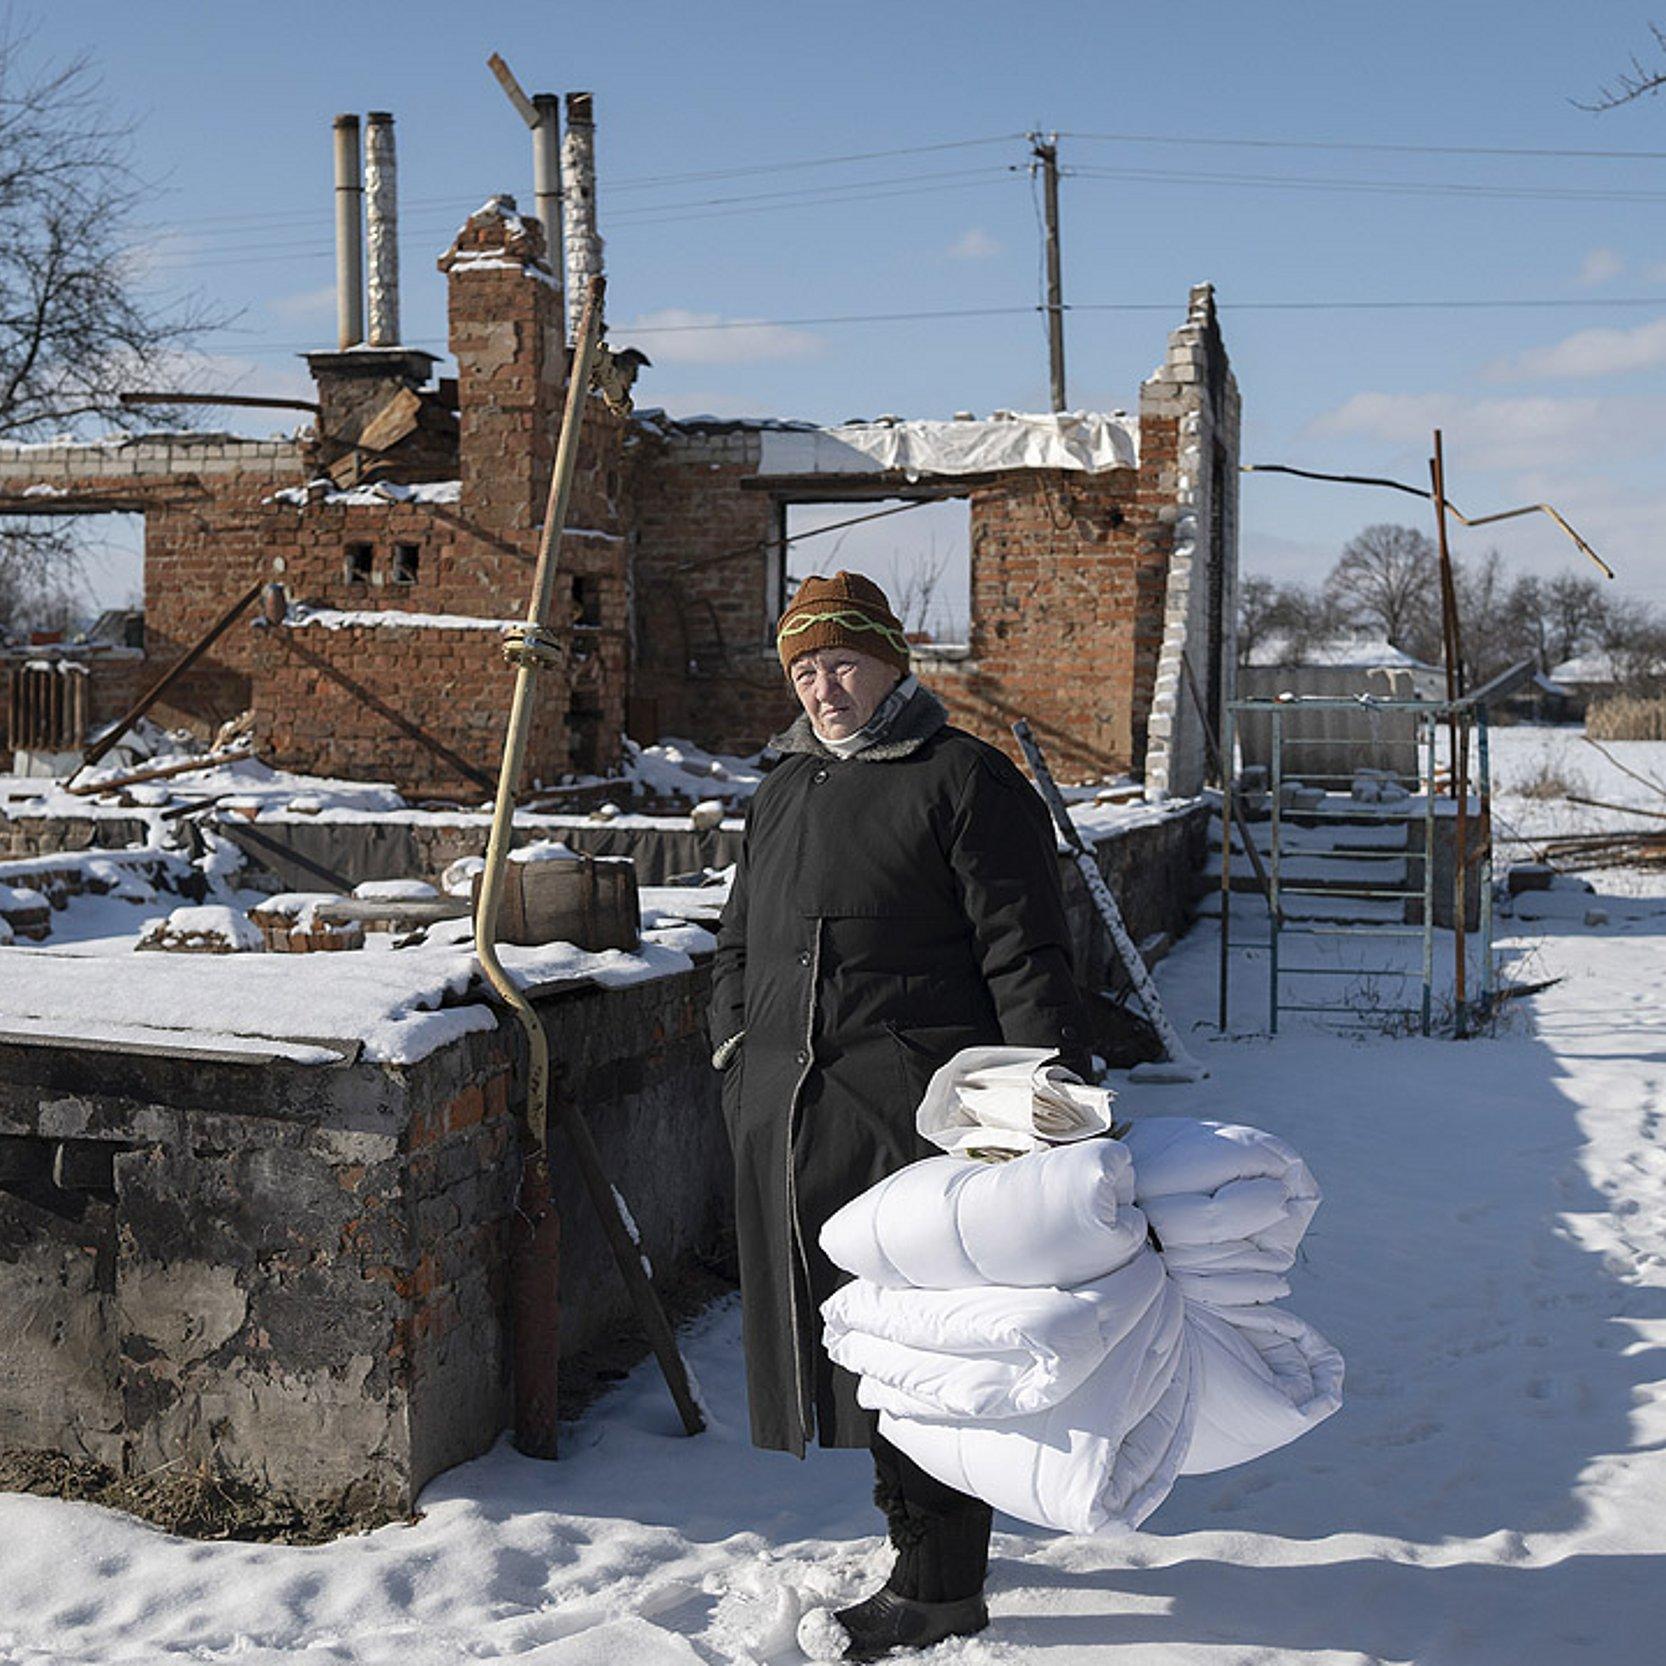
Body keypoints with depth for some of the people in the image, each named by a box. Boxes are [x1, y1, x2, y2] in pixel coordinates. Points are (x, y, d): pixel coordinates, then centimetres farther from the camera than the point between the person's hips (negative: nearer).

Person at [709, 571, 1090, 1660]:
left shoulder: (965, 780, -3)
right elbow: (740, 943, 28)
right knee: (837, 1333, 11)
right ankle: (926, 1539, 27)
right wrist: (738, 1054, 14)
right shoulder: (786, 789, 19)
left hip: (914, 1109, -7)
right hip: (789, 1117, 7)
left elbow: (1024, 956, -9)